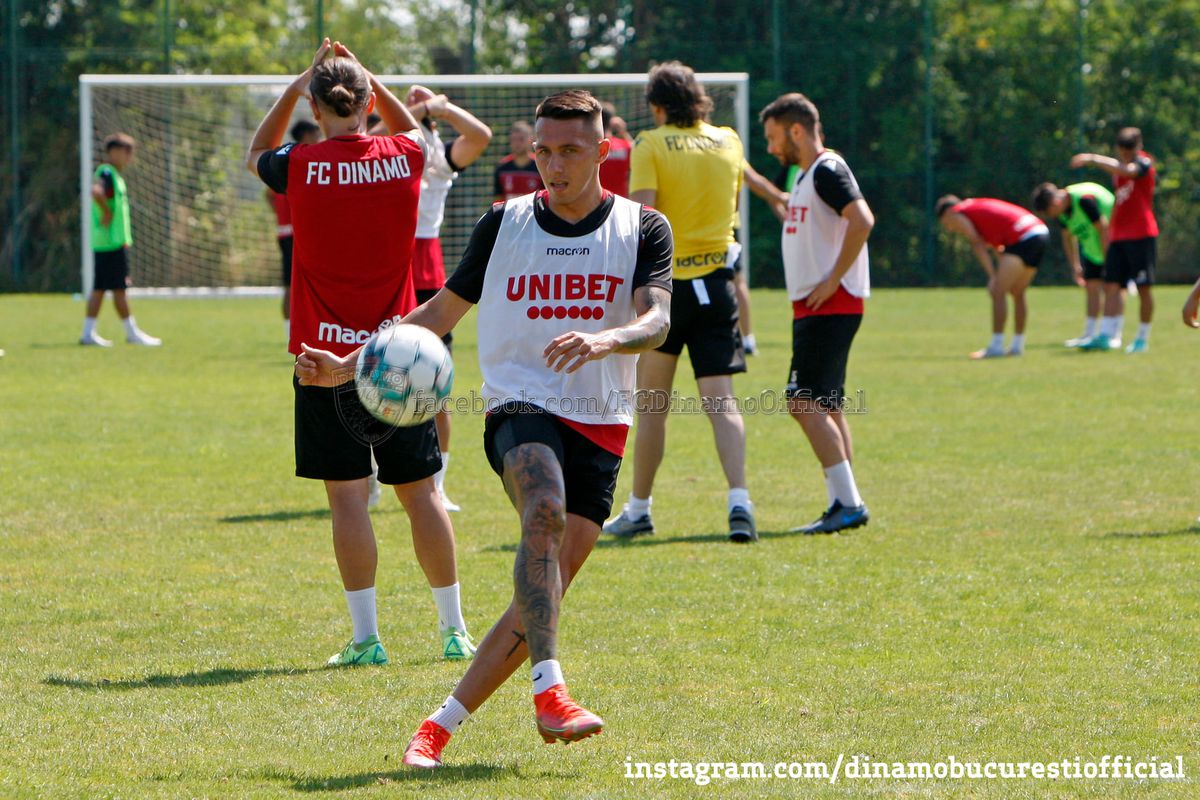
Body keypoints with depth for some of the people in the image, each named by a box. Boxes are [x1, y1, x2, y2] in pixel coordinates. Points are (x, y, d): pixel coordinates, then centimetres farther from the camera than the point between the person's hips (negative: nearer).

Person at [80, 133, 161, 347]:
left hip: (103, 242, 10)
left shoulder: (113, 175, 17)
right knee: (119, 288, -3)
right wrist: (107, 212, -22)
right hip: (112, 241, -10)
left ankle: (88, 332, 10)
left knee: (99, 288, 9)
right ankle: (132, 332, 1)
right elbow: (96, 192, -33)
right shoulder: (106, 173, -14)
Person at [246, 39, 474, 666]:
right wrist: (367, 79, 18)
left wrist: (294, 88, 15)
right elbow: (412, 130, 25)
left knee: (347, 496, -1)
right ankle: (454, 629, 16)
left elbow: (256, 154, 16)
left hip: (326, 354, -3)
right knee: (419, 490, 11)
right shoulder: (402, 160, -2)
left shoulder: (302, 167, -9)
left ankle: (365, 637, -4)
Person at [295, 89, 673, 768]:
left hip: (600, 426, 1)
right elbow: (442, 311, 18)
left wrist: (603, 340, -33)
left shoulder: (642, 228, 5)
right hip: (522, 408, -1)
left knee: (545, 596, -5)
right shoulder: (505, 223, 9)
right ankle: (549, 694, -42)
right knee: (544, 512, -33)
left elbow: (657, 320, -11)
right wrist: (349, 365, 10)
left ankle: (442, 725, 6)